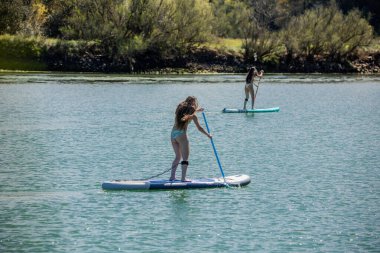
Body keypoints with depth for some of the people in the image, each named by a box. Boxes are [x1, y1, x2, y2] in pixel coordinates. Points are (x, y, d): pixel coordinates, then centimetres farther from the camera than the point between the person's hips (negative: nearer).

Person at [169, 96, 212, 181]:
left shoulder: (180, 108, 14)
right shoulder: (192, 114, -1)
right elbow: (199, 128, 2)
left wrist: (197, 109, 50)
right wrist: (208, 135, 15)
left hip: (173, 134, 6)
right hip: (181, 134, -6)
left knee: (178, 156, 18)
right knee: (185, 158, 0)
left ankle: (172, 176, 14)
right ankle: (183, 178, -9)